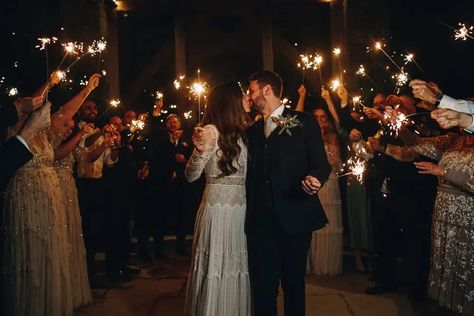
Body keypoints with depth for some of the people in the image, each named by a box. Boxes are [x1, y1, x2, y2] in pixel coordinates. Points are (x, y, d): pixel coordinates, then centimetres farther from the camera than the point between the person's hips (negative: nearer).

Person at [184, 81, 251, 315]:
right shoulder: (210, 131, -9)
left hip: (240, 209, 7)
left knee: (236, 266, 14)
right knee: (217, 267, 3)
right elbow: (191, 175, -12)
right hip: (218, 208, -7)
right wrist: (199, 149, -31)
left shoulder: (239, 133, 12)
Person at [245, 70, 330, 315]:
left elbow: (321, 163, -4)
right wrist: (249, 211, 4)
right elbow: (252, 173, 16)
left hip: (294, 216, -3)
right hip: (260, 219, 4)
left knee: (294, 284, 11)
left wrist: (314, 178, -25)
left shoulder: (304, 122, 2)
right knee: (263, 287, 5)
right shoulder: (253, 130, 17)